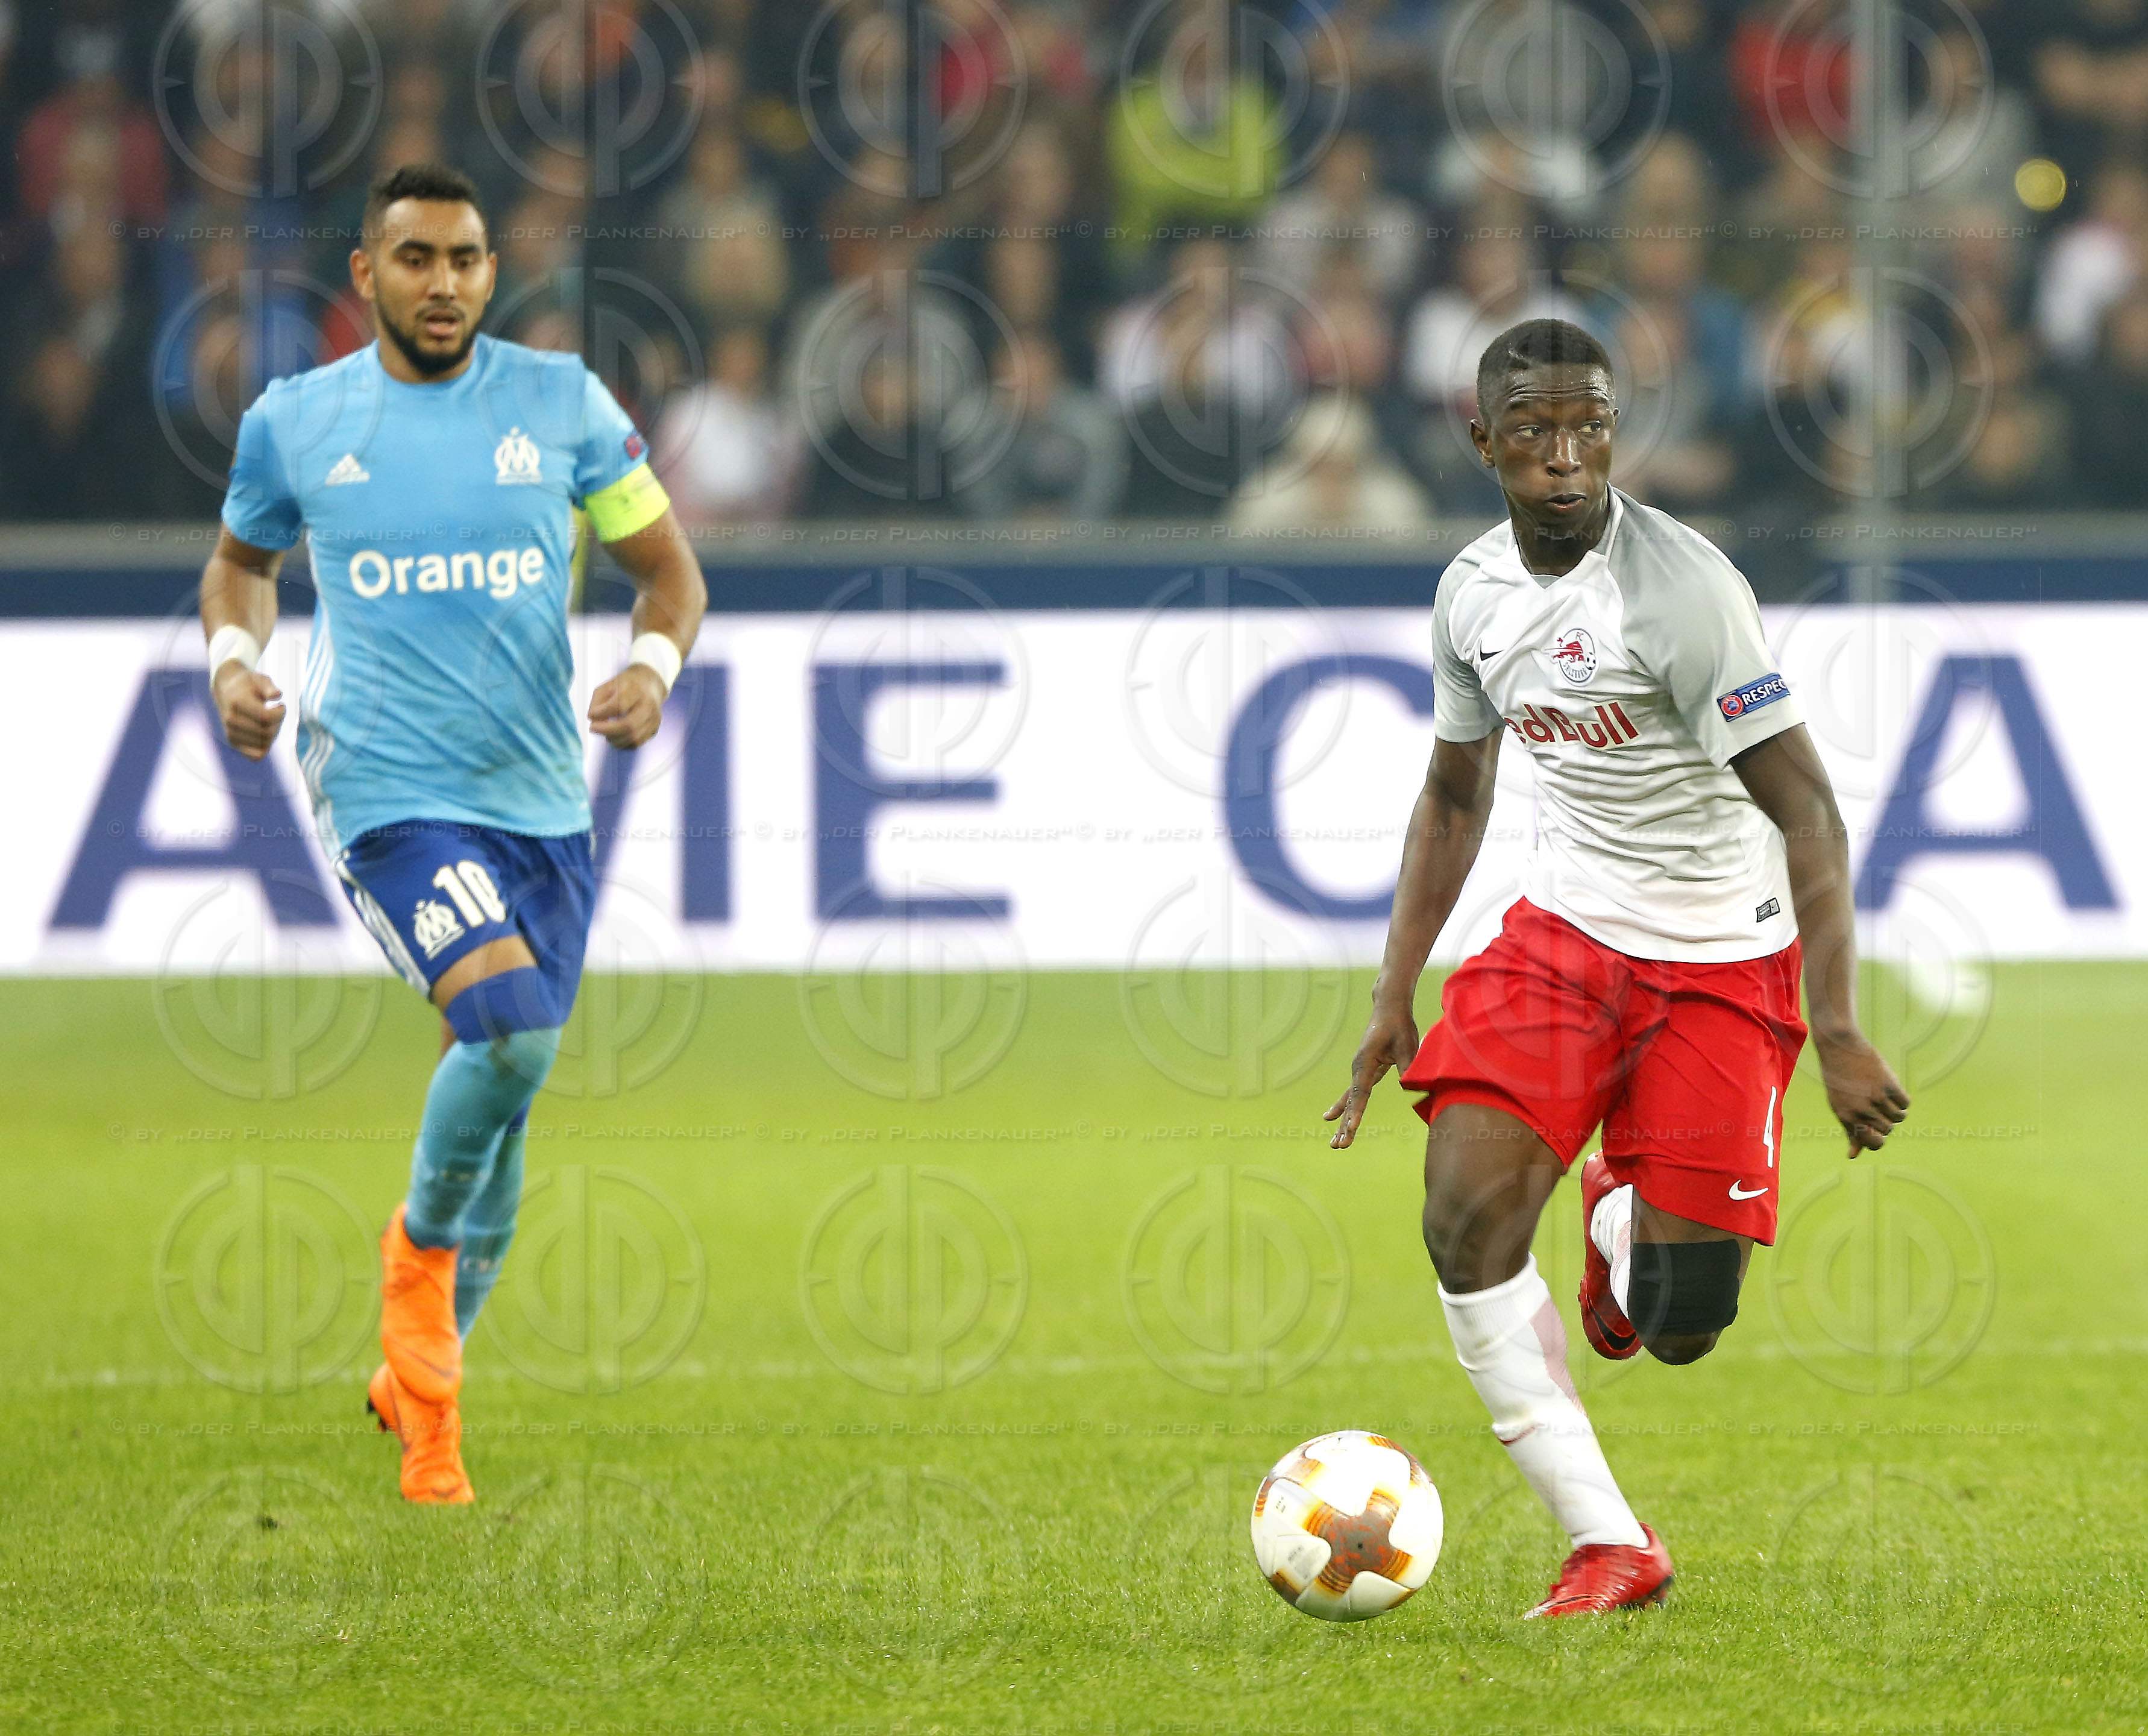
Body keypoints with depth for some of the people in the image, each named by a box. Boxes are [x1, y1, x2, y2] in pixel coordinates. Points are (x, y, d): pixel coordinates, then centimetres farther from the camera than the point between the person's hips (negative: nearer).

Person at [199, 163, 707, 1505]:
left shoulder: (561, 403, 2)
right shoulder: (295, 423, 2)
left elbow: (669, 566, 8)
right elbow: (243, 561, 20)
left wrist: (656, 664, -12)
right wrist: (234, 657, 0)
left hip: (544, 802, 3)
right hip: (393, 795, -3)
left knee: (505, 1092, 10)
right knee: (510, 1031, -27)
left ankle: (421, 1373, 31)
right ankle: (422, 1245, 2)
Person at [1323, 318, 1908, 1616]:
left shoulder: (1682, 586, -21)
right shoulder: (1475, 594, 0)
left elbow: (1806, 810, -21)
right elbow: (1457, 793, 17)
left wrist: (1837, 1032, -29)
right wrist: (1396, 996, 13)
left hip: (1721, 960, -5)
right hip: (1566, 928, 5)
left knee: (1678, 1333, -9)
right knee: (1466, 1213, -19)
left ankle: (1625, 1221, 30)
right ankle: (1609, 1544, -9)